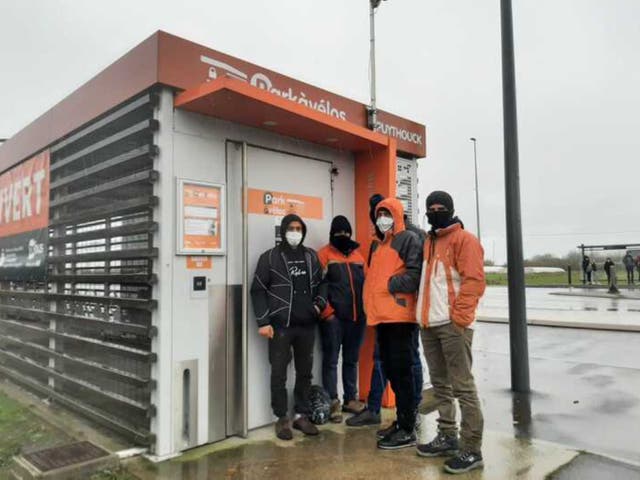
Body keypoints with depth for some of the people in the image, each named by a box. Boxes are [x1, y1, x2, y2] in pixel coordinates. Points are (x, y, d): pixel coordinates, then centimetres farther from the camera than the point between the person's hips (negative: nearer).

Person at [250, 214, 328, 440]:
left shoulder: (311, 256, 12)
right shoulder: (270, 257, -1)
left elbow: (321, 283, 20)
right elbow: (258, 290, -3)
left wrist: (319, 303, 1)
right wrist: (263, 321, -10)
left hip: (307, 325, 4)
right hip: (280, 325, -4)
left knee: (305, 372, 11)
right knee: (279, 373, 3)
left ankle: (302, 415, 25)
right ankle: (282, 418, 17)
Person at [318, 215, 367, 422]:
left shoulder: (358, 255, 15)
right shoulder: (324, 254, -1)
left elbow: (366, 283, 19)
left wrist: (366, 309, 11)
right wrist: (327, 311, -12)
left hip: (357, 317, 5)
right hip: (333, 317, -5)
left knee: (352, 360, 13)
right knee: (331, 360, 0)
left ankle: (351, 399, 24)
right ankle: (332, 403, 7)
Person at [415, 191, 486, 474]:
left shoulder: (464, 239, -5)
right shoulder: (429, 242, 19)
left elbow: (474, 281, -13)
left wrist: (458, 317, -18)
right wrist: (423, 314, 14)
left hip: (453, 324, -8)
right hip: (429, 325, 8)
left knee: (462, 386, -4)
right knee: (440, 385, 15)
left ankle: (471, 450, 5)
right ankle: (447, 437, 27)